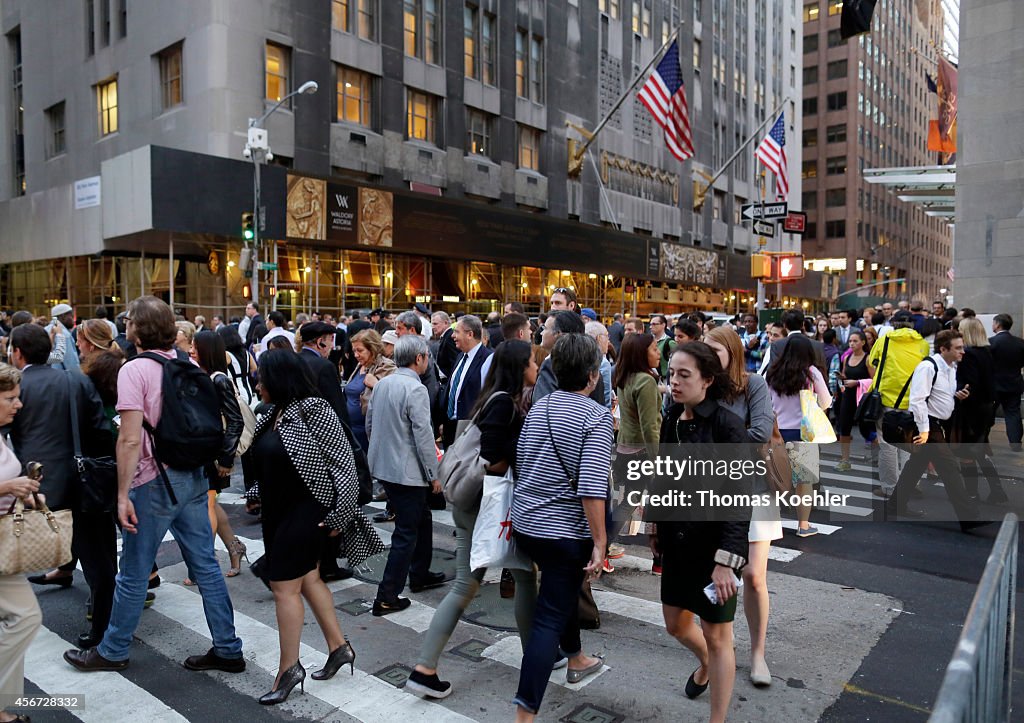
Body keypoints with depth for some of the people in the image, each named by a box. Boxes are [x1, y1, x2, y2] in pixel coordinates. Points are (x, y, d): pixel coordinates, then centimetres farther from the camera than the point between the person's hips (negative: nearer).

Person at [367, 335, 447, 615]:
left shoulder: (381, 384, 6)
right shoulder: (415, 389, -18)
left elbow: (370, 424, 14)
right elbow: (423, 435, -18)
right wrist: (433, 475, -10)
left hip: (383, 466, 8)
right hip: (407, 471, -8)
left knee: (421, 517, 23)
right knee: (406, 533, 1)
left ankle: (419, 574, 36)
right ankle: (387, 598, 4)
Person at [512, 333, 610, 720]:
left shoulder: (538, 406, 4)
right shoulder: (597, 415, -15)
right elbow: (591, 486, -23)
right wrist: (600, 542, -17)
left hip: (524, 524, 7)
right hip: (566, 531, -7)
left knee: (564, 591, 29)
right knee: (549, 619, 1)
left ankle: (576, 660, 50)